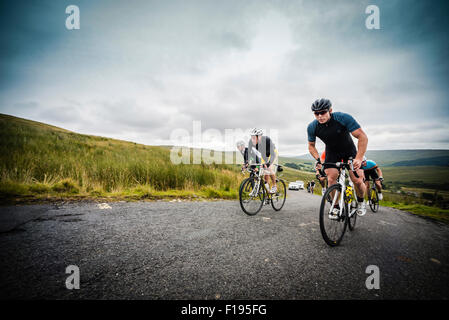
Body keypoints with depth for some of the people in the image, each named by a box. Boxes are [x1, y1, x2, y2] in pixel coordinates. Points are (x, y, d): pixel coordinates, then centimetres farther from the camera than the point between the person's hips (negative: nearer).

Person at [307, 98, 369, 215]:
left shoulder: (343, 118, -30)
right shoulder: (312, 127, -20)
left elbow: (362, 137, -27)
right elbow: (311, 146, -3)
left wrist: (359, 159, -35)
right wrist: (318, 159, -20)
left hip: (349, 150, -2)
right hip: (332, 152, 2)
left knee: (358, 181, -11)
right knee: (331, 178, -17)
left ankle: (361, 201, 20)